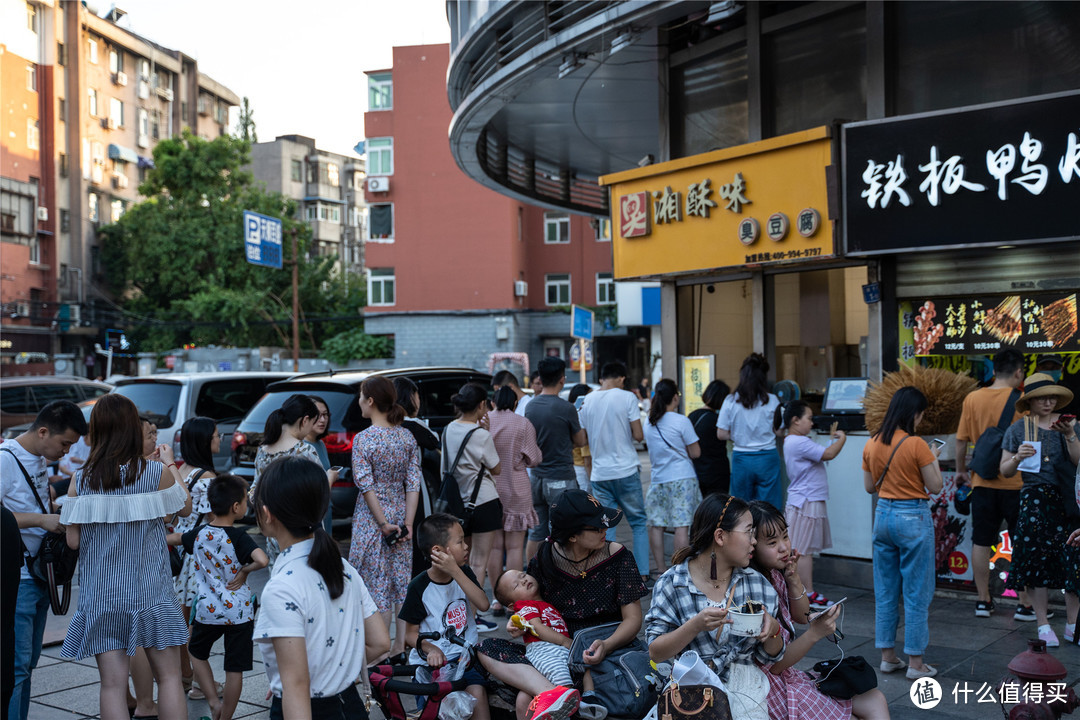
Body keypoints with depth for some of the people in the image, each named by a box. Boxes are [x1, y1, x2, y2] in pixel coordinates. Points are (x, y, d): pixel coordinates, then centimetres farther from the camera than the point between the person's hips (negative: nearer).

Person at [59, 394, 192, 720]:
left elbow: (73, 540, -1)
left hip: (101, 595, 2)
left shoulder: (81, 479, -3)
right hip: (149, 592, -1)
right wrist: (171, 465, 20)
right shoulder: (157, 473, -9)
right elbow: (186, 507, 9)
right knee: (168, 676, 9)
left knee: (112, 683, 6)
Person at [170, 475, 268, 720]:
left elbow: (170, 538, 20)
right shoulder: (238, 537, -15)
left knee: (197, 653, 28)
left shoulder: (199, 533, -1)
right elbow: (262, 560, -32)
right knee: (235, 669, 8)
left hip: (208, 610, 4)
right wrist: (244, 571, -12)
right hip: (239, 612, -4)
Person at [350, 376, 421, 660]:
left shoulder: (363, 439, -12)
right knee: (402, 579, 11)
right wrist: (408, 523, -1)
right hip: (400, 514, 5)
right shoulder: (407, 437, 3)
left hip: (372, 519, -5)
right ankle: (401, 644, 19)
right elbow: (413, 483, 0)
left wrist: (383, 523, -12)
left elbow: (367, 485, -16)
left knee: (377, 583, 2)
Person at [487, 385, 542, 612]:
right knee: (515, 546, 3)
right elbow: (533, 459, -5)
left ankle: (497, 599, 12)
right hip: (516, 491, -2)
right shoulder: (523, 424, -6)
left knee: (494, 546, 8)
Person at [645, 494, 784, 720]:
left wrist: (773, 630, -11)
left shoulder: (757, 584, 5)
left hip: (744, 686, 3)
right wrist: (696, 625, -22)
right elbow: (655, 653, -7)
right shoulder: (671, 584, -5)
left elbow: (770, 657, 11)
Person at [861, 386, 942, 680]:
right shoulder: (916, 445, -15)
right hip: (913, 518, -6)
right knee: (917, 594, 3)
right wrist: (934, 458, 5)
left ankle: (887, 656, 22)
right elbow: (935, 486, -9)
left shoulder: (872, 444, 2)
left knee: (885, 591, 14)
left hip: (883, 515, 6)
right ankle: (915, 663, 9)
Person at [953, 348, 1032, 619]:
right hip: (1016, 483, -3)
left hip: (983, 482, 3)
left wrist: (961, 470, 17)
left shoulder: (972, 398, -1)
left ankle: (983, 601, 16)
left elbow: (961, 440, 4)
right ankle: (1026, 605, 10)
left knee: (981, 542, 10)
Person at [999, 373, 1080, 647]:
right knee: (1036, 560, -4)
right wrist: (1017, 458, -13)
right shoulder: (1018, 429, 7)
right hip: (1034, 499, -1)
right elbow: (1005, 471, 7)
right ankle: (1043, 626, 7)